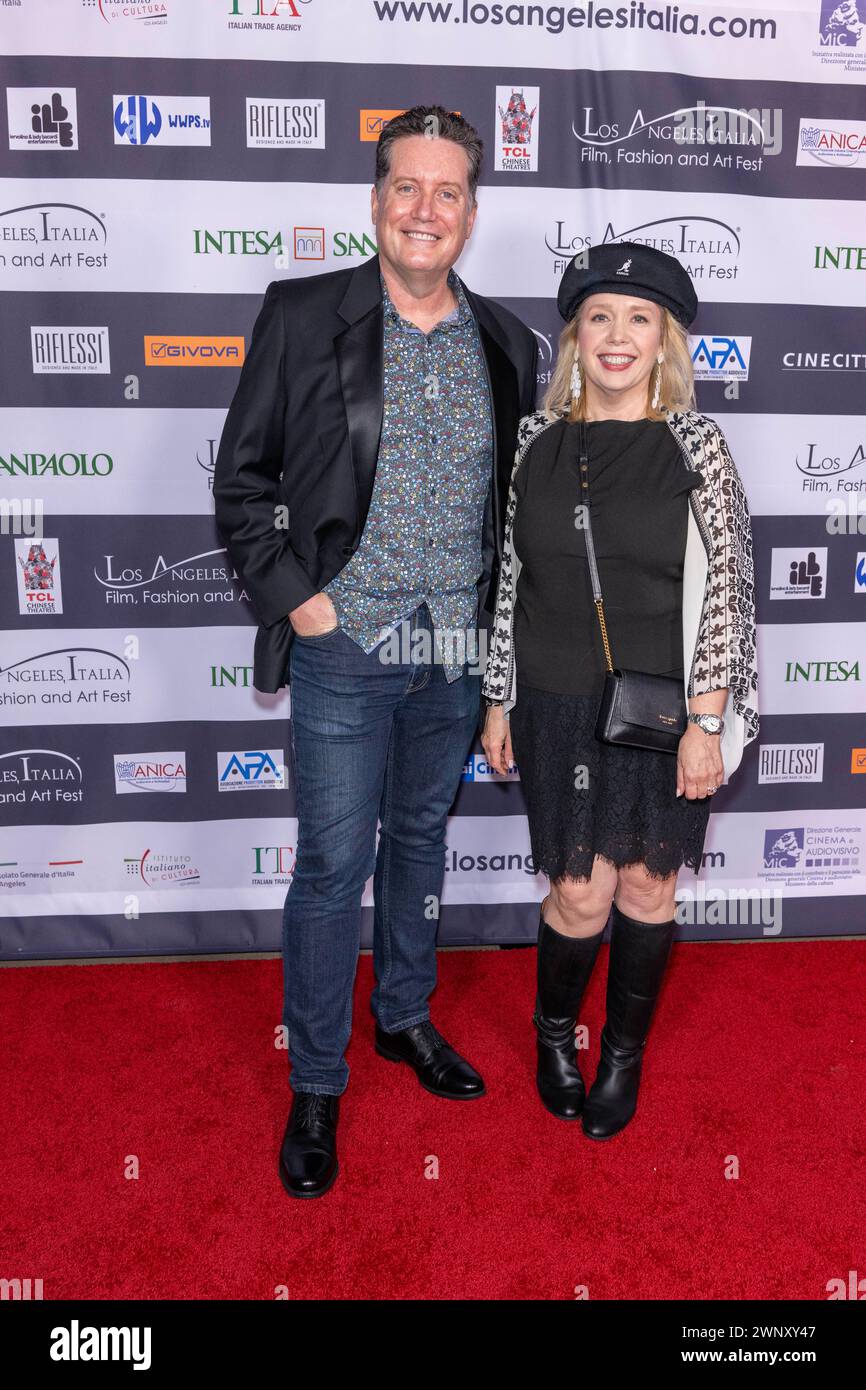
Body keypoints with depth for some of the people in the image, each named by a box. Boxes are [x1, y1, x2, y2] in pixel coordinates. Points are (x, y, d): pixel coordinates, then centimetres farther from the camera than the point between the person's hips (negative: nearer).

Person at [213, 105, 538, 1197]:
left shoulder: (507, 342, 7)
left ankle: (405, 1016, 40)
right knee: (331, 868, 2)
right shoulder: (301, 316, -3)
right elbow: (241, 480, -1)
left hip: (458, 652, 4)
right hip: (344, 648, -3)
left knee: (420, 839, 18)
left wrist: (496, 614, 6)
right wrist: (291, 595, -9)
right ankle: (315, 1085, 21)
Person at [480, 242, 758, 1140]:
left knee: (646, 882, 11)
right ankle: (554, 1030, 35)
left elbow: (722, 590, -7)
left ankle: (624, 1054, 35)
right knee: (579, 894, 3)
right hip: (558, 706, 1)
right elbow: (512, 576, 5)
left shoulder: (694, 444, -5)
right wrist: (498, 702, 6)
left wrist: (705, 724, -11)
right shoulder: (537, 440, 2)